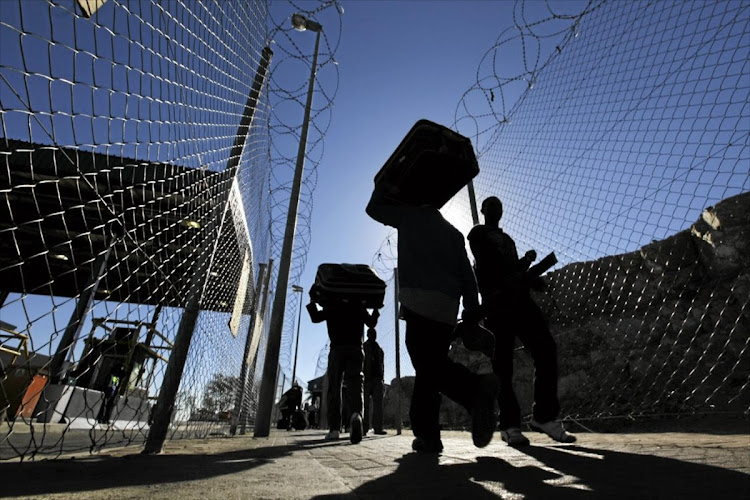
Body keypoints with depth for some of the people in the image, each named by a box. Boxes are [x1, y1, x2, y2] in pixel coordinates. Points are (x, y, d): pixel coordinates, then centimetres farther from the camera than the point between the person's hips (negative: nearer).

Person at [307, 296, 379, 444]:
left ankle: (334, 428, -1)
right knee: (355, 385, -8)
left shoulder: (331, 306, 10)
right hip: (356, 349, 0)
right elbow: (371, 322, 20)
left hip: (337, 349, 0)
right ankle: (356, 414, -37)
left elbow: (315, 318, 15)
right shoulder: (359, 306, 12)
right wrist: (376, 310, 35)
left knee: (334, 387, 5)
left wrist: (312, 301, 26)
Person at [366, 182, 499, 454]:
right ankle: (426, 434, 9)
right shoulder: (454, 233, 25)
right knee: (429, 366, 10)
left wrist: (386, 186, 39)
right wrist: (472, 312, 16)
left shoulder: (411, 215, 13)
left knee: (427, 364, -13)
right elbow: (467, 275, 17)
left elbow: (374, 208, 25)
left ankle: (476, 387, -36)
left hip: (419, 301, -6)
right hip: (448, 307, 6)